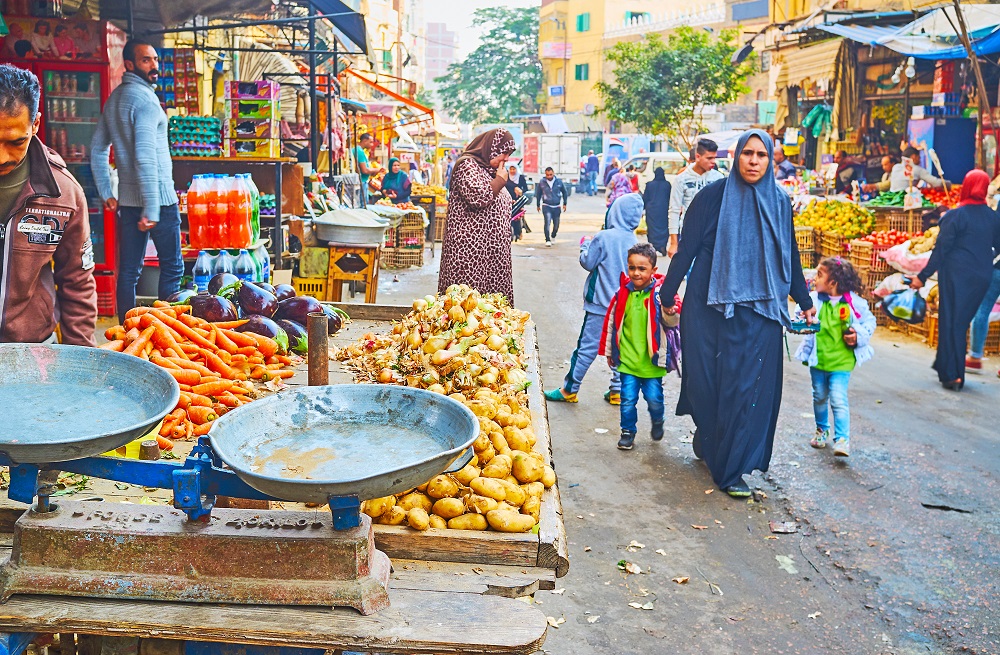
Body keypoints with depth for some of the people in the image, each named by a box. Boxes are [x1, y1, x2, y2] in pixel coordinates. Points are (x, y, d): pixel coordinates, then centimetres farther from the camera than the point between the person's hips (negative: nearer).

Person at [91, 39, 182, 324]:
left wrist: (107, 193, 19)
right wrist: (151, 208, -23)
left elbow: (97, 149, 19)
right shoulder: (145, 98, -12)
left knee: (128, 270, 8)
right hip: (157, 196, -8)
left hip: (127, 199, 8)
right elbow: (145, 155, -21)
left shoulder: (114, 99, 16)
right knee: (172, 267, 2)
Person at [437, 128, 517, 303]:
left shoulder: (487, 169, 22)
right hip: (470, 247, -10)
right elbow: (478, 196, -23)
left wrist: (510, 210, 17)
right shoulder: (467, 164, -7)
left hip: (491, 249, 10)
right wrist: (501, 179, -10)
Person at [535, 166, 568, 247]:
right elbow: (538, 194, 10)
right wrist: (538, 205, 14)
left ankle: (553, 236, 38)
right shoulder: (542, 182, -5)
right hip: (546, 206, -2)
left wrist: (564, 204, 8)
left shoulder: (559, 182, -4)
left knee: (556, 225, 9)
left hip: (556, 206, 2)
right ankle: (547, 240, -16)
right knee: (547, 222, -20)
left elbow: (565, 192, 10)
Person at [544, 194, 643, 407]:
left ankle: (569, 390, 8)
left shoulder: (604, 237, -14)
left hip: (601, 303, -5)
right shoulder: (633, 241, 3)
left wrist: (585, 246, 11)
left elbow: (588, 263, -6)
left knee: (587, 347, 0)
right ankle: (617, 391, 16)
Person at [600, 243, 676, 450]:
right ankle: (628, 431, 26)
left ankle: (657, 422, 37)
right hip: (627, 357, 2)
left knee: (654, 397, 6)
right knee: (628, 398, 6)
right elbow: (611, 321, 9)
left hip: (652, 359, -2)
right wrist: (609, 351, 14)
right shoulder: (623, 292, -2)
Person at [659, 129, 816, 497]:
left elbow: (790, 256, 16)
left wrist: (805, 301, 21)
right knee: (708, 382, 5)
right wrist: (667, 296, -2)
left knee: (748, 386, 0)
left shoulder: (779, 202, 7)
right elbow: (687, 249, -2)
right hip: (712, 307, -2)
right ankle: (708, 443, 32)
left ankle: (730, 465, 12)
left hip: (760, 311, 3)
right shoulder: (714, 195, -4)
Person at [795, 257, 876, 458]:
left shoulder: (854, 303, -10)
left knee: (839, 400, -10)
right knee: (820, 397, 18)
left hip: (841, 361, -3)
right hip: (817, 359, 3)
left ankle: (842, 439, -4)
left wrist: (859, 336, -13)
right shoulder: (814, 300, -6)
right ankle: (822, 430, 38)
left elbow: (869, 321, 2)